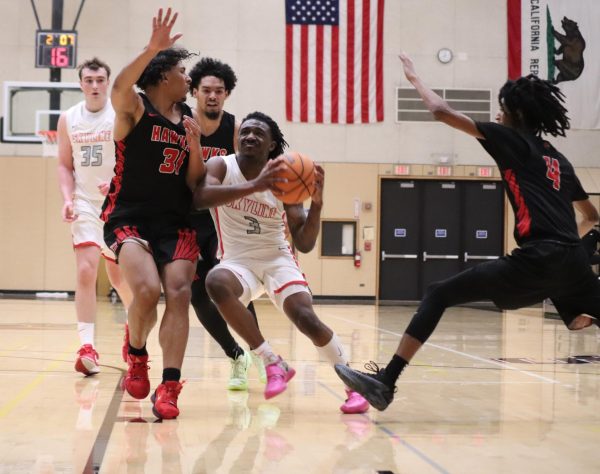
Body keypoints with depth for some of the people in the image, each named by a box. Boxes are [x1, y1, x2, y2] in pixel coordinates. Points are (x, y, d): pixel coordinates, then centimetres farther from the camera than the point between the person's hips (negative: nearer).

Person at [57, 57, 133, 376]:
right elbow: (65, 165, 9)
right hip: (85, 203, 1)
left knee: (117, 274, 10)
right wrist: (67, 199, -6)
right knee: (86, 270, -14)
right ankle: (87, 347, -15)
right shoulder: (68, 119, 3)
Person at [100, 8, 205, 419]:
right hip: (129, 218, -5)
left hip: (175, 222, 5)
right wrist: (153, 48, -38)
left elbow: (195, 184, 14)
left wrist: (195, 148, -4)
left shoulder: (190, 122, 13)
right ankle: (136, 355, 6)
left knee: (179, 294, -13)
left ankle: (170, 387, -10)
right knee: (148, 289, -24)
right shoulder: (135, 107, -2)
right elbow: (119, 88, -28)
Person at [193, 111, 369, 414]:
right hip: (238, 261, 0)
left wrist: (316, 205, -25)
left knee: (306, 318, -23)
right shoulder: (221, 166, -6)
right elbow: (200, 198, -31)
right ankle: (273, 364, -21)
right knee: (215, 282, -35)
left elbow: (305, 244, -6)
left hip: (277, 259, 1)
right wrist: (254, 186, -42)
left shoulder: (284, 181, -3)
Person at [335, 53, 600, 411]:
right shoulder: (559, 160, 24)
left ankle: (386, 382, -9)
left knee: (438, 295, -2)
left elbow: (442, 112, 3)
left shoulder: (512, 139, 7)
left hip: (536, 259, -6)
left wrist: (415, 78, 19)